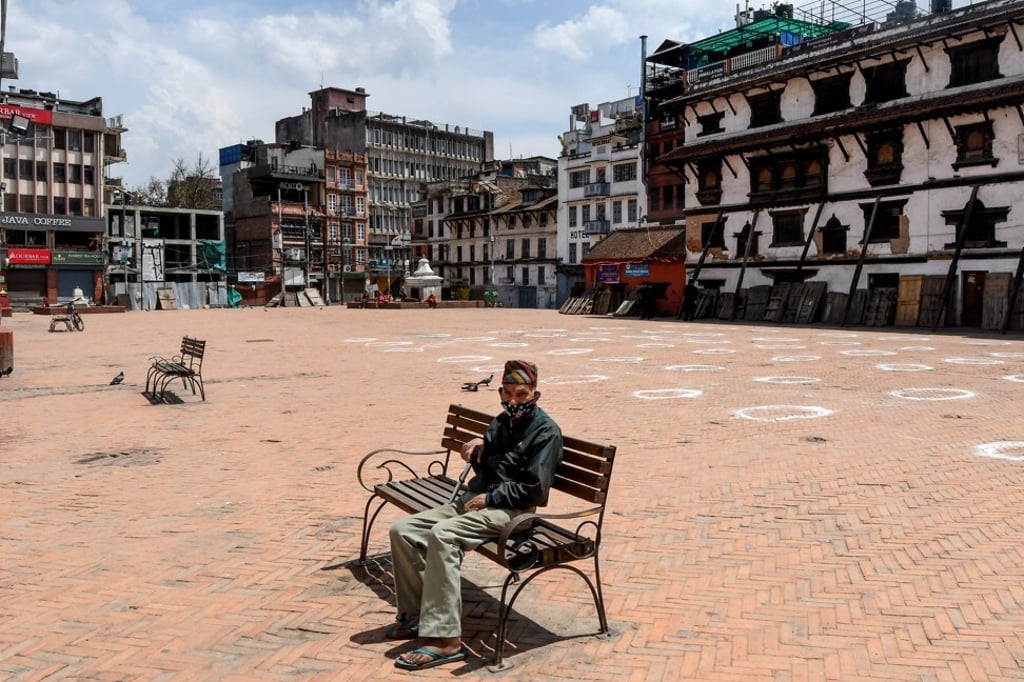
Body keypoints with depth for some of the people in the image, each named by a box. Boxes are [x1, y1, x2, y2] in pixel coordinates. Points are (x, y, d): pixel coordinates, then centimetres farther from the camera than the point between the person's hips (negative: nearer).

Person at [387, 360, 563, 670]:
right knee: (402, 531, -5)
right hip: (474, 499, 9)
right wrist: (478, 446, 1)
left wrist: (488, 498, -14)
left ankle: (445, 639, -33)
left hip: (508, 510, -9)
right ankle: (417, 614, 8)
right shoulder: (502, 421, 17)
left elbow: (534, 489, -16)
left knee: (442, 534, -34)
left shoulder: (545, 431, -8)